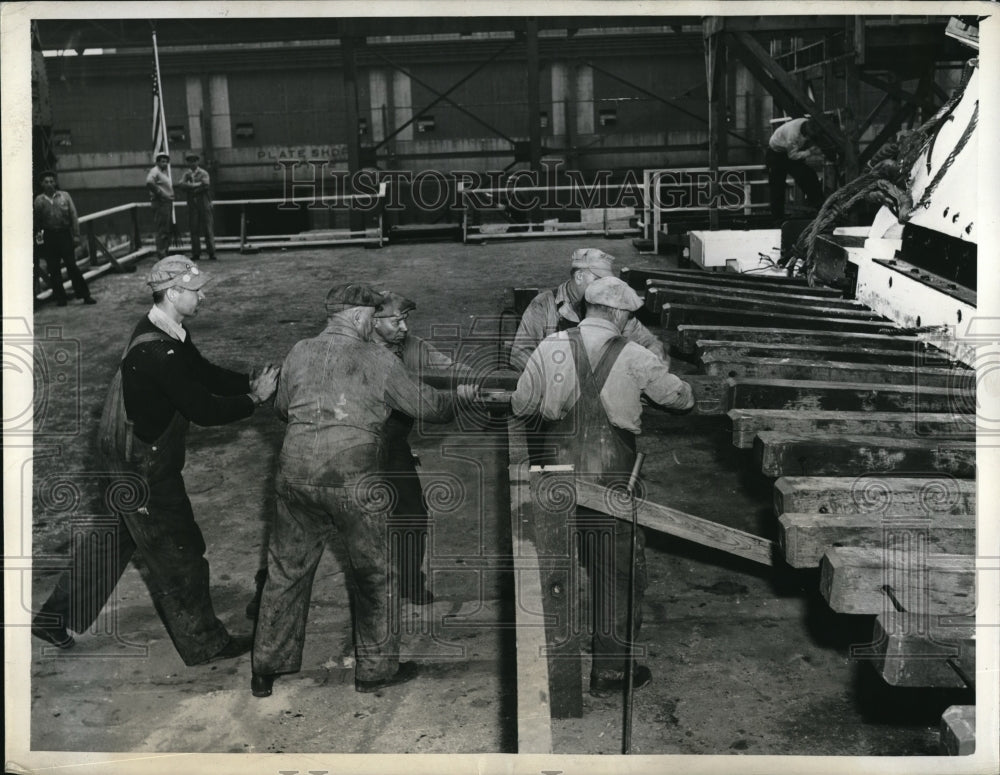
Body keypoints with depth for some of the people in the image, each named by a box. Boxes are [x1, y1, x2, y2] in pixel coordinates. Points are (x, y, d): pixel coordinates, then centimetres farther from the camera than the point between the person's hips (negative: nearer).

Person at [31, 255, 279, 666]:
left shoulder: (167, 333, 0)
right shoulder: (157, 352, -31)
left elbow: (205, 373, 8)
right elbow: (202, 410, -29)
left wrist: (252, 382, -4)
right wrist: (254, 398, -18)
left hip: (132, 460, 10)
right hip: (144, 468, -10)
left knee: (116, 540, 23)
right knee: (177, 553, 6)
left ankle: (56, 617, 37)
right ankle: (202, 643, 22)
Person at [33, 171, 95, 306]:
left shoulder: (64, 196, 3)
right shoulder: (39, 200, 5)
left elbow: (73, 216, 2)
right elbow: (36, 221, 8)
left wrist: (76, 235, -3)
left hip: (65, 234, -1)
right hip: (49, 237, 1)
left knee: (72, 266, -4)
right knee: (53, 269, 3)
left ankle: (85, 295, 3)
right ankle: (60, 298, 11)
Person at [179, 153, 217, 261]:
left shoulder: (203, 173, 6)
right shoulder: (186, 174, 14)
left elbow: (205, 185, -10)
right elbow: (182, 184, -3)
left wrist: (191, 186, -8)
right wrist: (197, 185, -10)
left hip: (203, 201, -2)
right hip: (192, 203, 2)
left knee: (208, 227, -6)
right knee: (194, 229, 0)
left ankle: (211, 253, -4)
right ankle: (196, 254, 3)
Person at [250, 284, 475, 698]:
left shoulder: (299, 354, 7)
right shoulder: (377, 359, -4)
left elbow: (282, 409, 19)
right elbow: (427, 405, 4)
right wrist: (458, 395, 23)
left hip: (295, 475, 4)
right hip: (354, 483, -4)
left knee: (287, 570, 17)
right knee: (374, 574, 14)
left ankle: (267, 667, 27)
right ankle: (376, 668, 25)